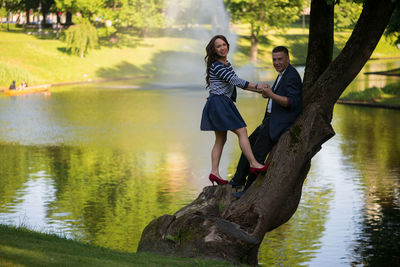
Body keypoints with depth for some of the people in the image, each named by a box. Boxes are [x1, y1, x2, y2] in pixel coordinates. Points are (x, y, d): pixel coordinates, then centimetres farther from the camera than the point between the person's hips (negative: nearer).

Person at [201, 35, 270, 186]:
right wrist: (256, 86, -14)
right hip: (219, 103, -10)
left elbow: (235, 82, 20)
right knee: (242, 131, -12)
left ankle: (214, 172, 6)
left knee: (221, 139, 8)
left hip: (224, 103, 10)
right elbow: (235, 80, -18)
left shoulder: (226, 64, 17)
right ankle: (253, 164, -13)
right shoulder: (216, 66, -13)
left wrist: (257, 90, 12)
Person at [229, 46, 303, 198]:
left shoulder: (292, 77, -16)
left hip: (281, 123, -10)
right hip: (271, 120, 10)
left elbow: (291, 102, -24)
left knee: (258, 152, -10)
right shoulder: (282, 74, 15)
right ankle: (238, 180, 23)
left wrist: (271, 95, -30)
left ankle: (249, 189, -2)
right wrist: (268, 93, 5)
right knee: (249, 144, 15)